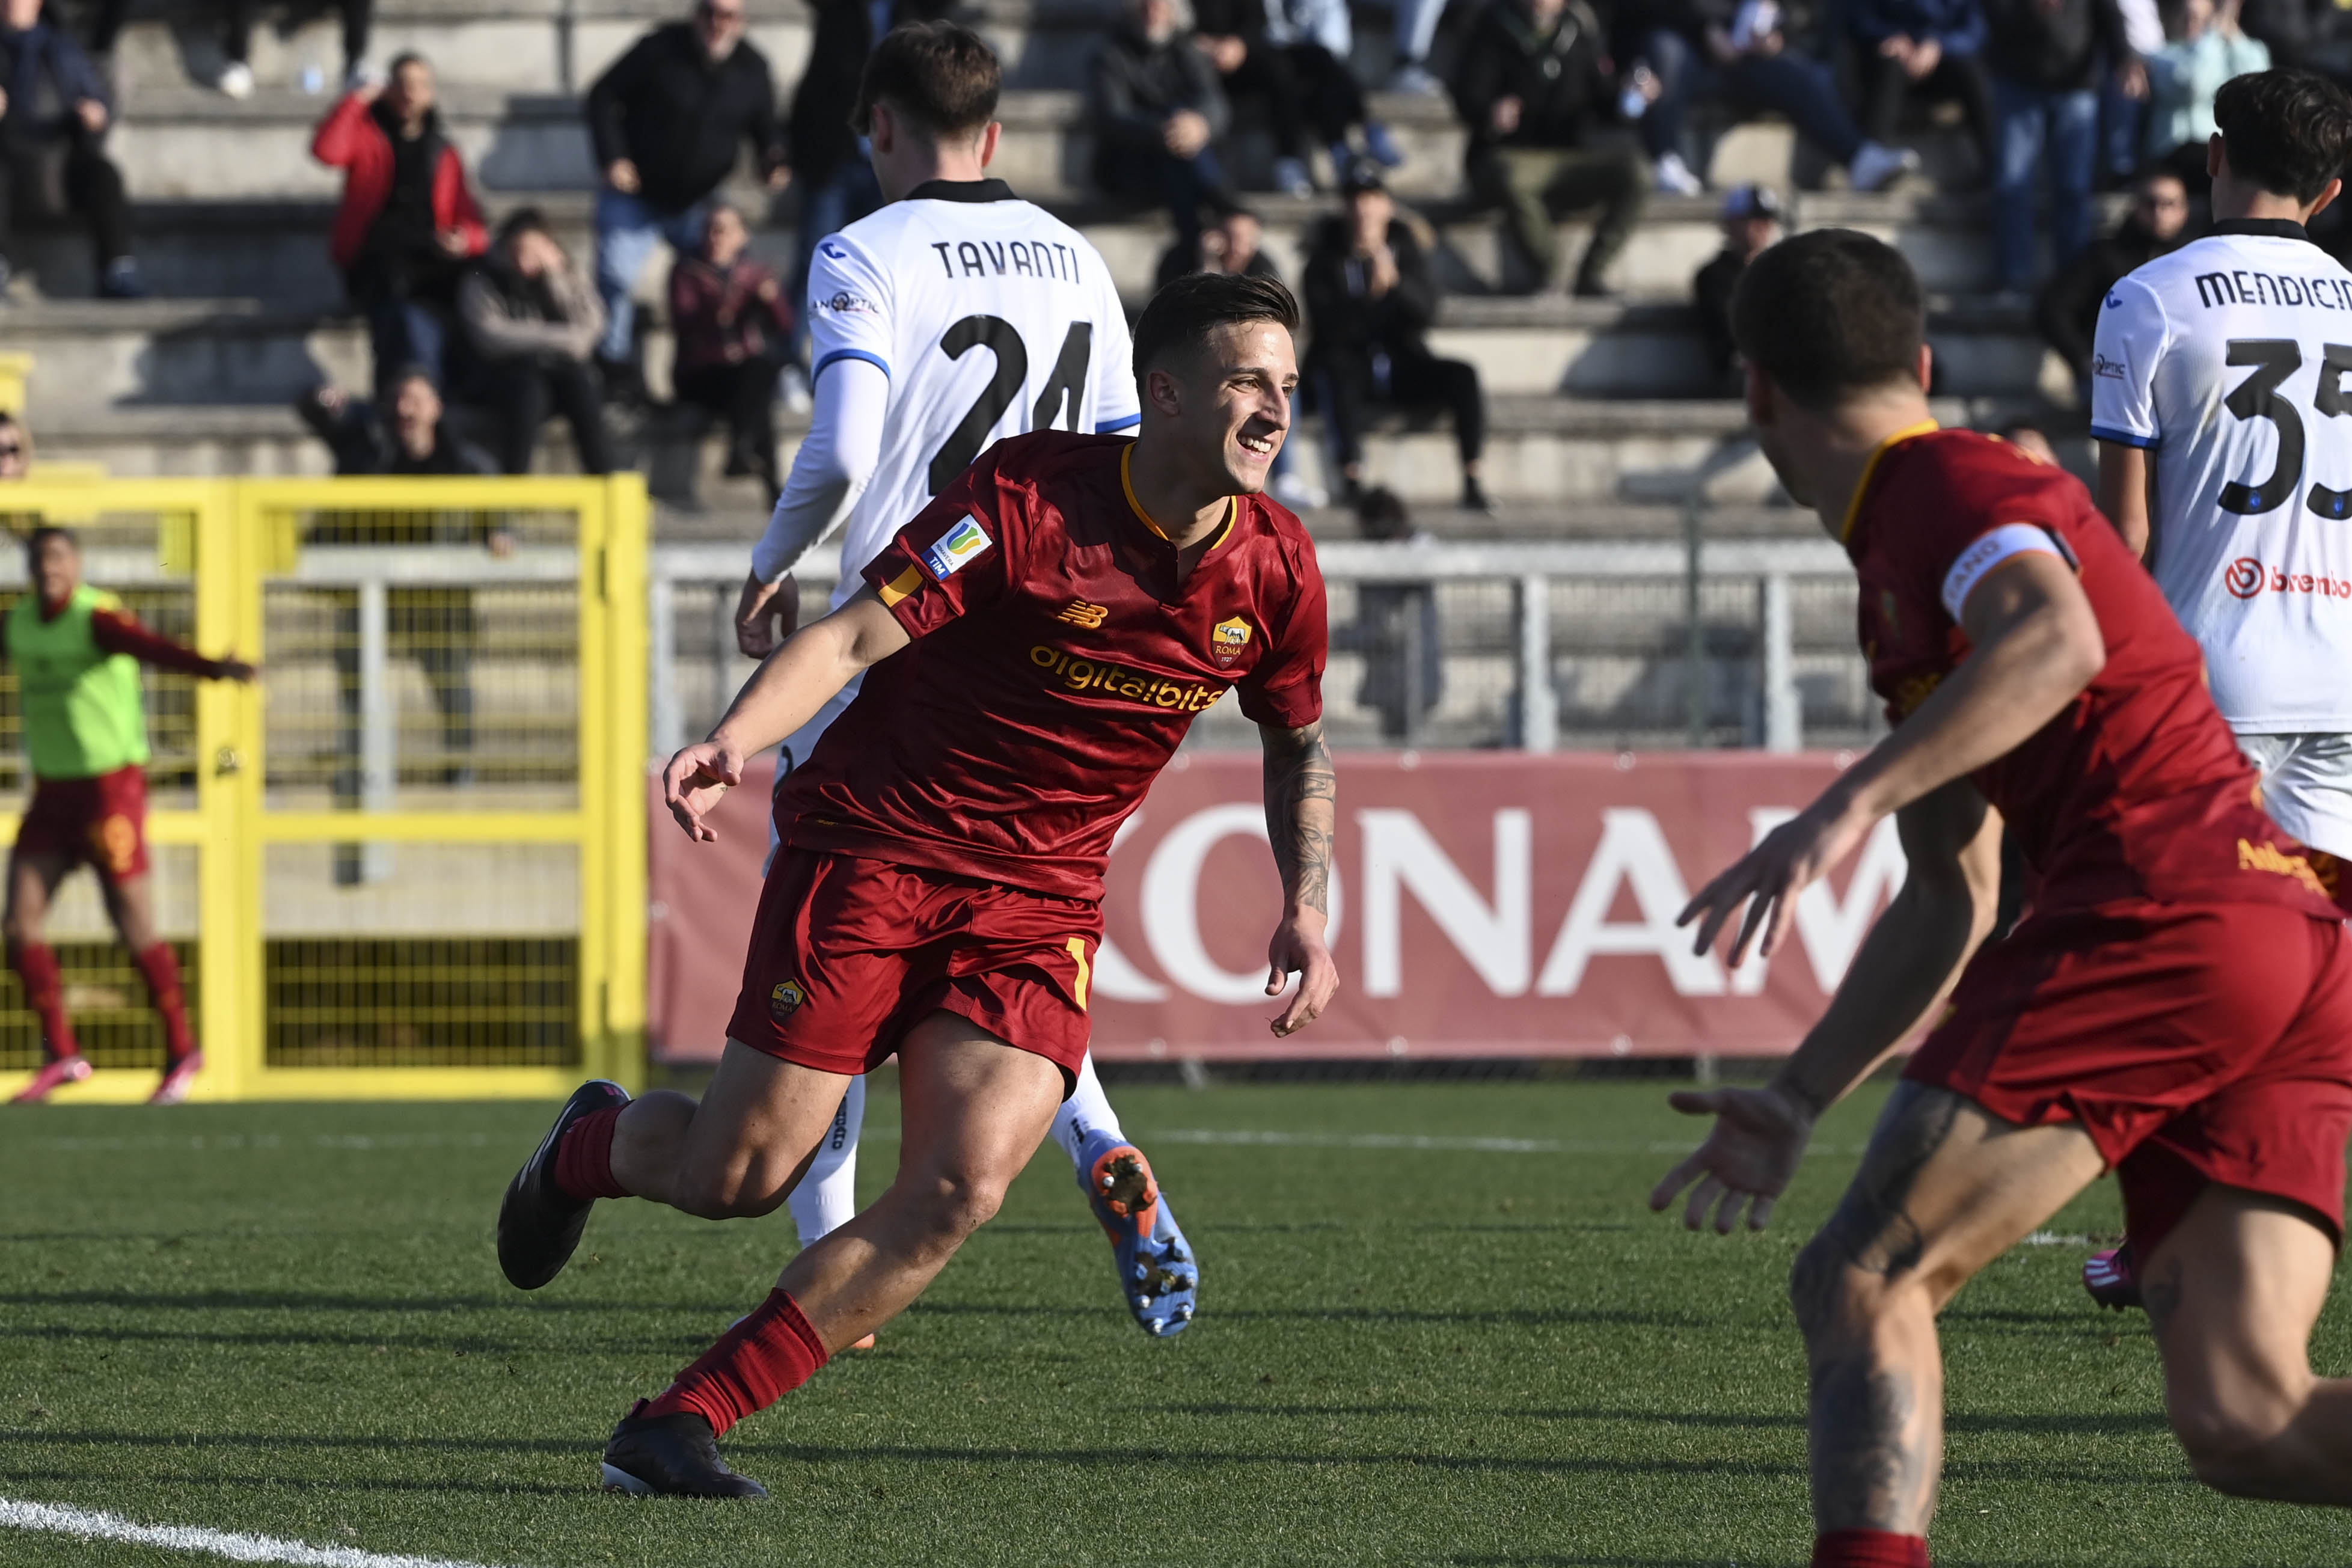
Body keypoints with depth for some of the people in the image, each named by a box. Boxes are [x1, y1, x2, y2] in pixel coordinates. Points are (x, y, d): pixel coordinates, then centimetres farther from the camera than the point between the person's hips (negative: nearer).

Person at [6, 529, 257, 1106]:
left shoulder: (97, 619, -16)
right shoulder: (20, 625, 6)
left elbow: (153, 648, -35)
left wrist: (212, 668, -55)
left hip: (111, 789, -7)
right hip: (52, 793, 7)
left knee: (135, 929, -2)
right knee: (19, 924, -2)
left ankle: (181, 1051, 15)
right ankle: (61, 1054, 7)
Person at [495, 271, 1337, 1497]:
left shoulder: (1275, 568, 0)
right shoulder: (1028, 493, -16)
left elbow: (1298, 741, 18)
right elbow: (854, 635, -20)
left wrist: (1306, 913, 8)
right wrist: (734, 738, -36)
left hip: (1040, 901, 4)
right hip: (875, 848, -4)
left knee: (963, 1186, -19)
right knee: (738, 1175, -5)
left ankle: (679, 1423, -11)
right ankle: (596, 1143, 34)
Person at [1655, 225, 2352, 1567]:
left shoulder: (1953, 486, -1)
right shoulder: (1902, 575, 29)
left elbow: (2058, 639, -25)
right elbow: (1950, 901, 34)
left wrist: (1847, 807, -31)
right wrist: (1798, 1101, 34)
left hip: (2169, 908, -9)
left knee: (1859, 1286, -3)